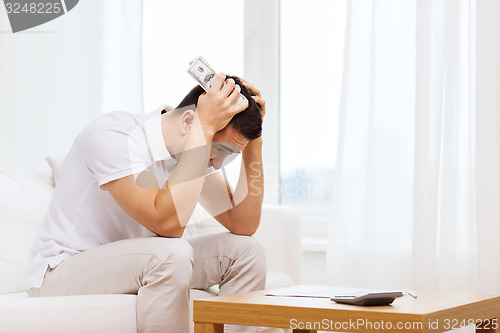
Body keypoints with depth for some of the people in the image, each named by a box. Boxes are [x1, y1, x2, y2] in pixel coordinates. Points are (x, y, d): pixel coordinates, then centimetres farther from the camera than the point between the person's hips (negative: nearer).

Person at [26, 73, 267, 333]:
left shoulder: (195, 150, -2)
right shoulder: (109, 135, -25)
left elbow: (244, 225, -4)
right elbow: (168, 223, -36)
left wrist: (254, 138, -11)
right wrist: (205, 127, -33)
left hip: (134, 267, 8)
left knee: (245, 249, -5)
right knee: (172, 255, -35)